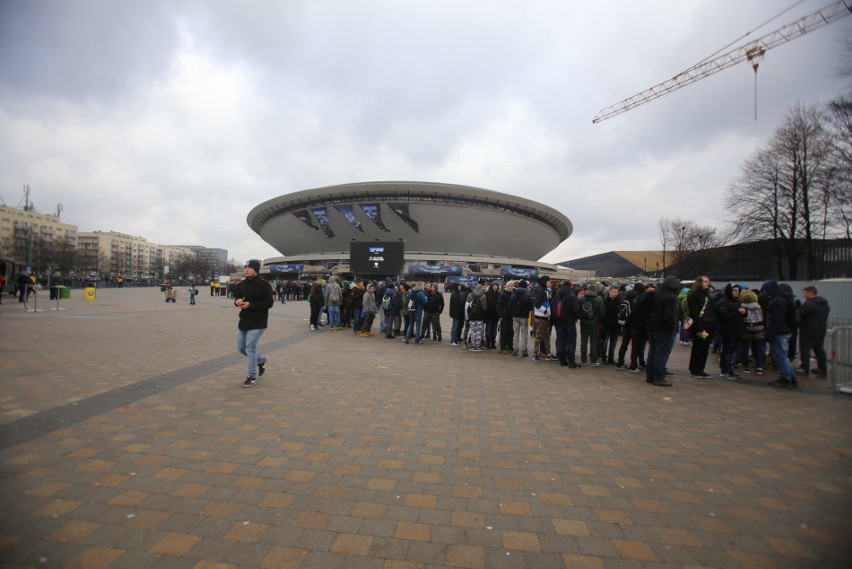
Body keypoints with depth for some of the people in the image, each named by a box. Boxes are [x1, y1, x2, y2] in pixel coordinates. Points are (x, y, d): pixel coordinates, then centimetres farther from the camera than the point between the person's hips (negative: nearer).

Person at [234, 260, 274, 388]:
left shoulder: (263, 284, -14)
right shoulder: (242, 284, 8)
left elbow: (269, 303, -18)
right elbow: (237, 298, 18)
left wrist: (250, 305, -24)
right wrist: (237, 301, -8)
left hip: (257, 323, -8)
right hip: (244, 321, 8)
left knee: (250, 348, -6)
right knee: (241, 347, 14)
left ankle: (252, 376, 9)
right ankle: (261, 360, 38)